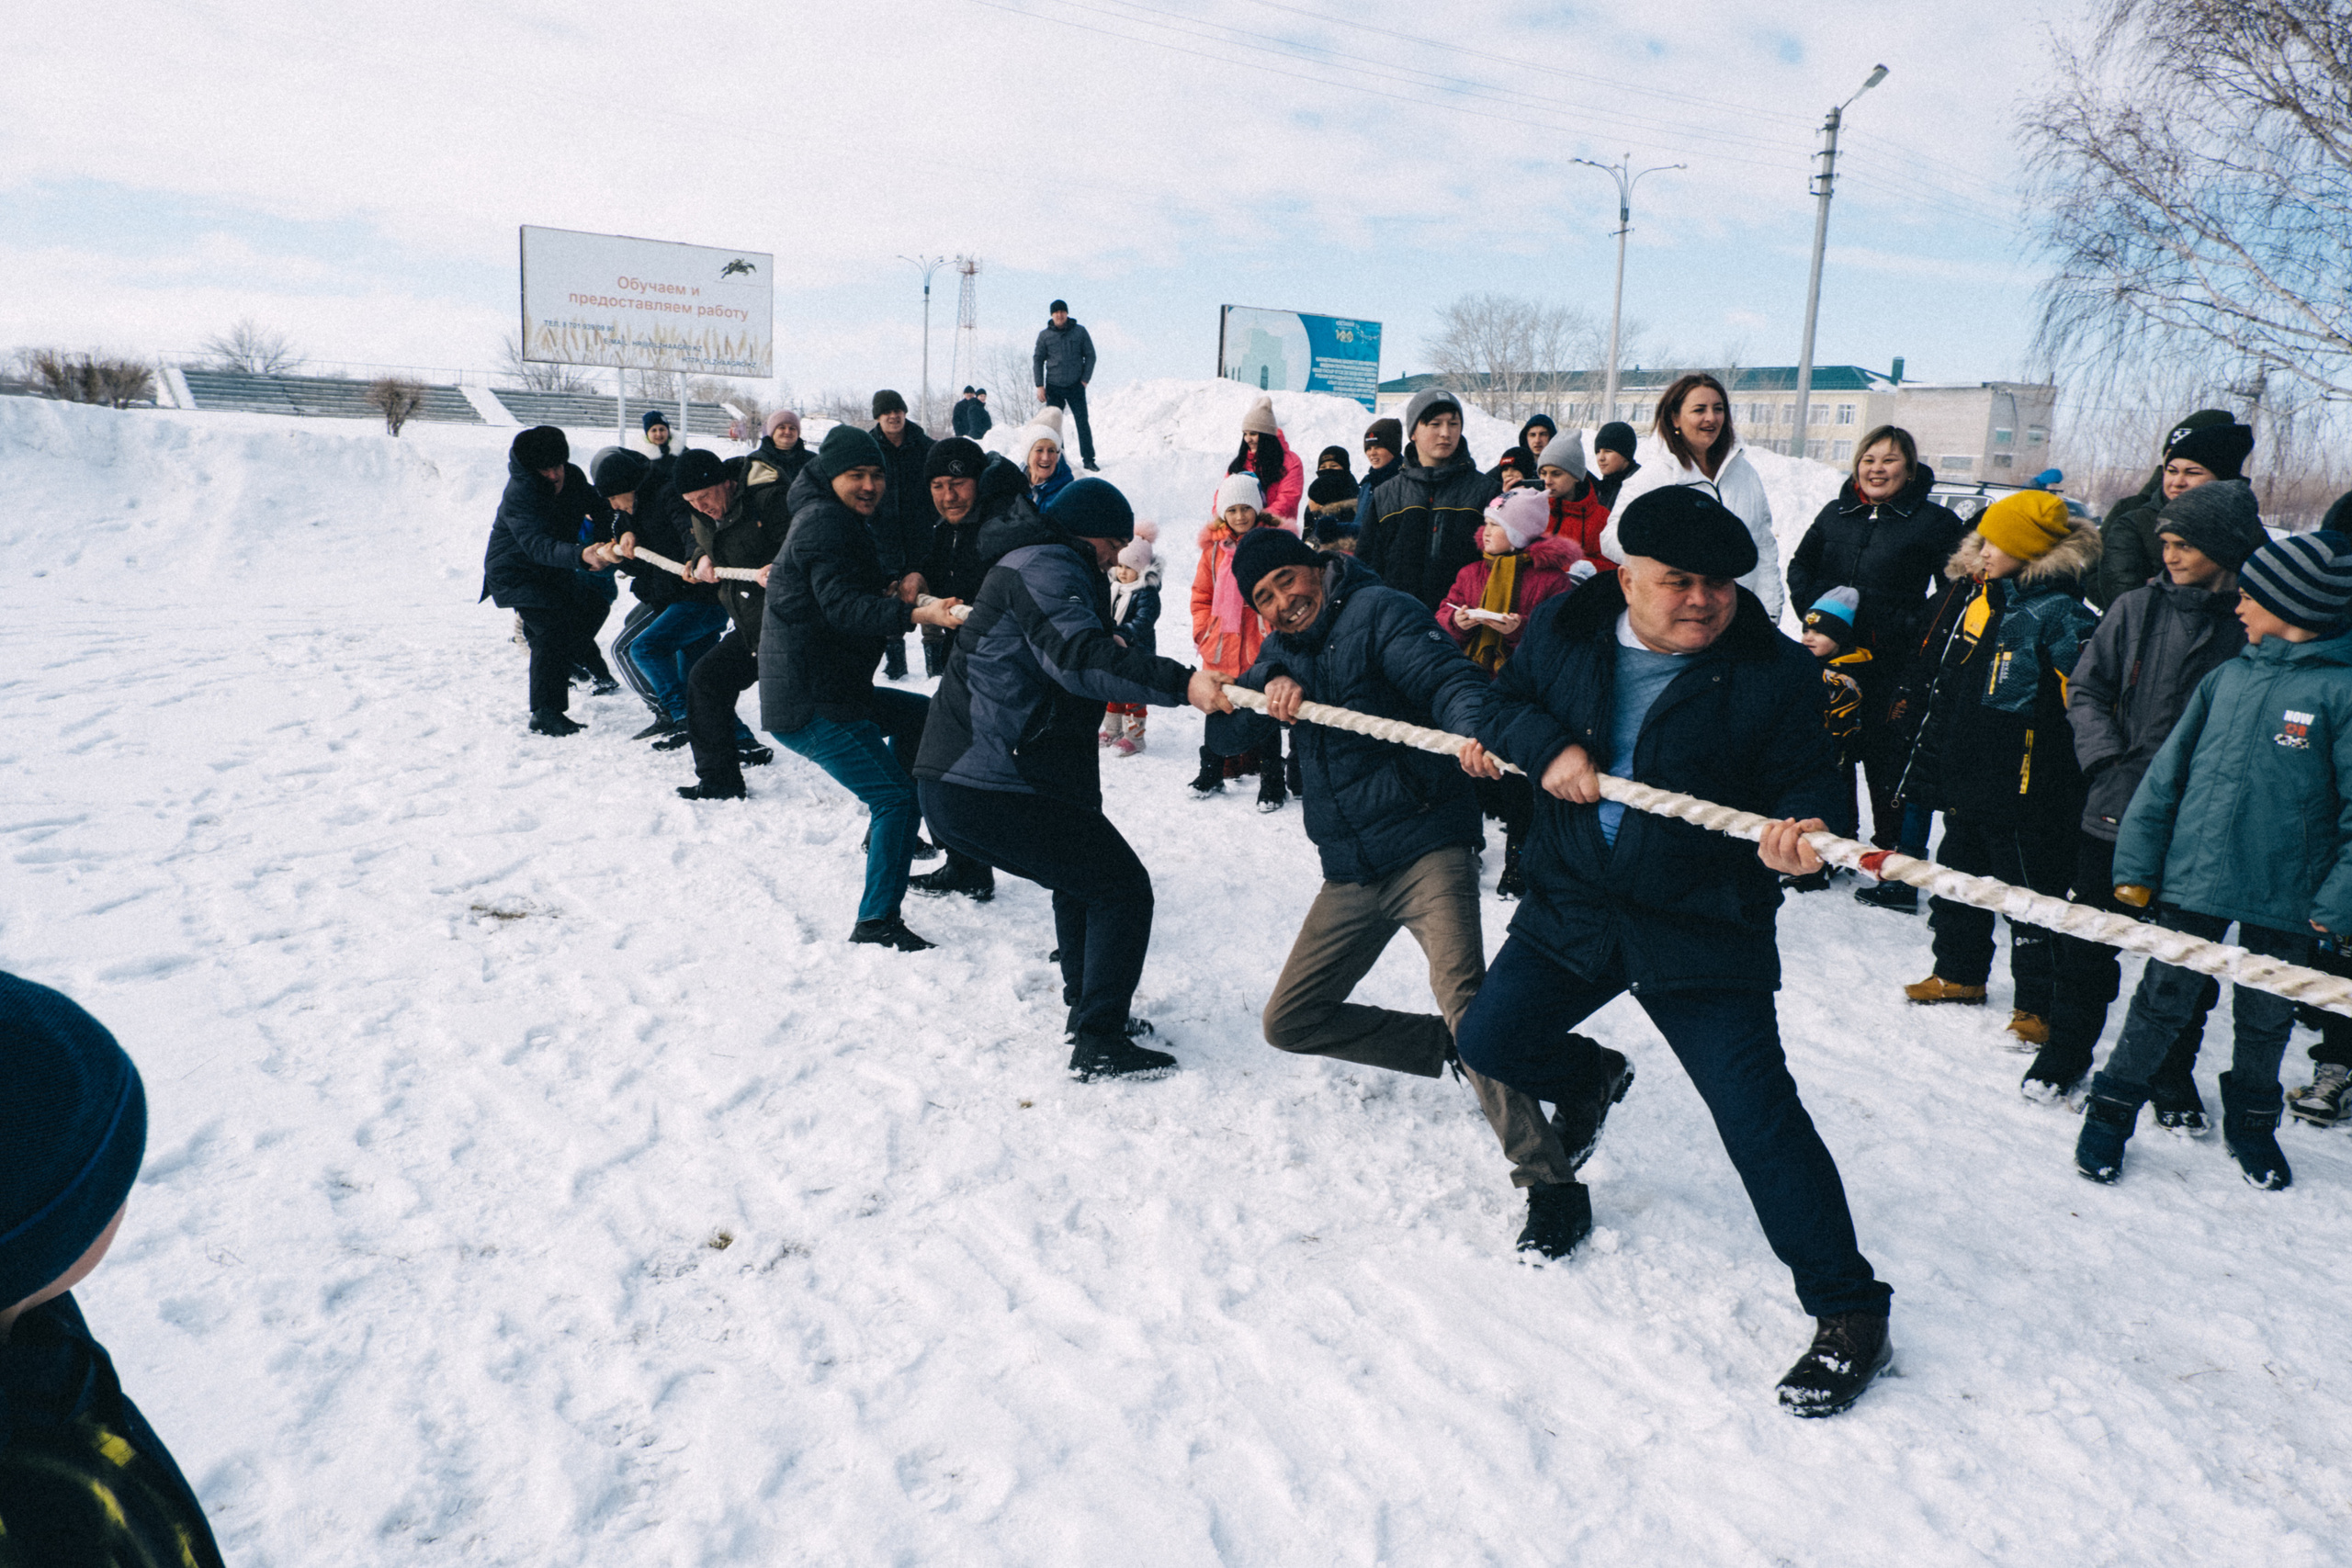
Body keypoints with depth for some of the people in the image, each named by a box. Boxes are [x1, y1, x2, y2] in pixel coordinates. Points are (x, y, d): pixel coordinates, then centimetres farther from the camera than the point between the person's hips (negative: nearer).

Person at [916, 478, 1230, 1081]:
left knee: (1080, 877, 27)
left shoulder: (1030, 563, 24)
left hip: (953, 784, 11)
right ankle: (1099, 1045, -2)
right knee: (1121, 888, -4)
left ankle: (1087, 1008, 34)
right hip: (993, 790, -11)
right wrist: (1179, 682, -36)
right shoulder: (1048, 567, -11)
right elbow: (1077, 655, -29)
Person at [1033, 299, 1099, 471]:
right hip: (1053, 387, 1)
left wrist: (1085, 379, -2)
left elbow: (1090, 355, 6)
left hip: (1076, 386, -1)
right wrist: (1039, 385, -1)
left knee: (1083, 423, -3)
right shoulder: (1044, 335, 4)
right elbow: (1037, 360, 8)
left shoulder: (1080, 331, 2)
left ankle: (1089, 459, 2)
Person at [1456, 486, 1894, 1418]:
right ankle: (1585, 1078, 45)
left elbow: (1803, 785, -6)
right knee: (1488, 1041, 10)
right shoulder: (1566, 632, 0)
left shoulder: (1775, 671, -10)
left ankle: (1846, 1310, 8)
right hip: (1571, 905, 5)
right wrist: (1546, 745, -13)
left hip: (1703, 926, -4)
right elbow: (1503, 705, 10)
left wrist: (1794, 836, -30)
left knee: (1758, 1117, -8)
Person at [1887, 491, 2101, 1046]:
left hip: (2020, 789, -8)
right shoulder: (1968, 595, 8)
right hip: (1962, 779, 8)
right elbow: (1926, 670, 18)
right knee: (1958, 878, 20)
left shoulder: (2060, 616, -14)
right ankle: (1959, 974, 38)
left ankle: (2036, 1007, 12)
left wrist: (2049, 781, -23)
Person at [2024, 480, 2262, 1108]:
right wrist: (2109, 759, -6)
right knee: (2088, 943, 11)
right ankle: (2066, 1051, 30)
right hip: (2115, 811, 2)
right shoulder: (2137, 608, 1)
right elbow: (2085, 689, 6)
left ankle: (2173, 1077, 29)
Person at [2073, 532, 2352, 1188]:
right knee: (2162, 999, 7)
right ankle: (2111, 1110, 20)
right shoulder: (2228, 677, 4)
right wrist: (2136, 861, 4)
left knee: (2265, 1017, 15)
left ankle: (2250, 1122, 36)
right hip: (2194, 877, 2)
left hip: (2285, 896, -2)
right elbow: (2169, 770, 7)